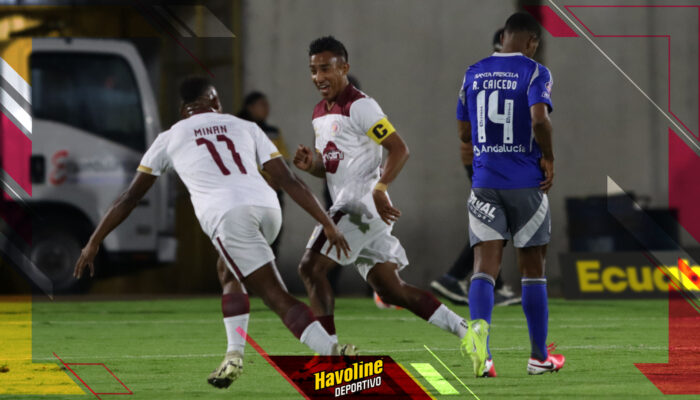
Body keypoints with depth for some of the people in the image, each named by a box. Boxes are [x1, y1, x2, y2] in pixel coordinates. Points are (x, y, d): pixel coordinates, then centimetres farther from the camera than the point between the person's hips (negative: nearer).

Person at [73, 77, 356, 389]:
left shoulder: (169, 138, 24)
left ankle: (335, 355, -22)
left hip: (226, 214, -3)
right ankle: (235, 355, 16)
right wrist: (328, 224, 18)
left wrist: (93, 243, 36)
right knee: (230, 274, 30)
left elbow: (129, 198, 29)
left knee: (279, 299, -5)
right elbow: (289, 181, 17)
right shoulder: (245, 128, 27)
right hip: (267, 207, 3)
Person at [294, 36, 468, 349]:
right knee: (391, 291, 8)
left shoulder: (359, 106, -10)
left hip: (363, 205, -9)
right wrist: (310, 164, 5)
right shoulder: (320, 114, 18)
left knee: (311, 267, -12)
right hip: (346, 206, 9)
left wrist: (379, 189, -25)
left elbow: (399, 149, -14)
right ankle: (465, 330, 11)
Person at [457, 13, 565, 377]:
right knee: (532, 269, 10)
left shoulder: (473, 74, 8)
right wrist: (548, 158, -7)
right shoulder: (535, 73, -6)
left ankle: (478, 327, -34)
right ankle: (539, 357, 17)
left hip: (485, 183, 2)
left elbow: (464, 134, 14)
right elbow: (539, 118, -22)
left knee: (485, 266, -4)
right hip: (527, 183, -2)